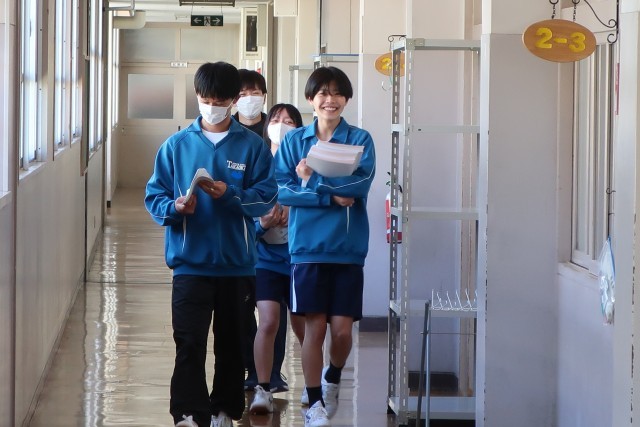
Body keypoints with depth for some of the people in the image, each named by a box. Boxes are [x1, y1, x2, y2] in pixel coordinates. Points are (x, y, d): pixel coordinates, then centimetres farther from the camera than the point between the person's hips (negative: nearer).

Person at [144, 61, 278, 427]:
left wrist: (230, 195, -21)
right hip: (191, 261, -1)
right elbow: (154, 194, 4)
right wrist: (174, 207, -17)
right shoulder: (177, 145, 3)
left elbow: (267, 197, -5)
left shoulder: (253, 146, 1)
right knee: (189, 343, -8)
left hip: (236, 261, 1)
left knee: (232, 342, 11)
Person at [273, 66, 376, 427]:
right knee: (315, 327, -1)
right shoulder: (295, 140, 4)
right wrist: (331, 196, -15)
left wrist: (312, 181, -15)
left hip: (348, 248, 0)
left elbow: (362, 182, -13)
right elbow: (282, 189, -6)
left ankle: (333, 380, 29)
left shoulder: (360, 139, 3)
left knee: (342, 329, 0)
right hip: (308, 247, 0)